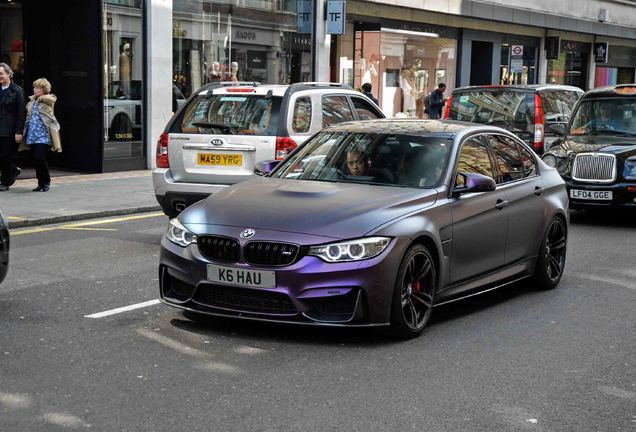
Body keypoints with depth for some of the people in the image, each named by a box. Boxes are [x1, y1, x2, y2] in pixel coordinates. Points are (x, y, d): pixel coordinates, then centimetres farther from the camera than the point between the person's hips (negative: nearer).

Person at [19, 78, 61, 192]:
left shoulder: (48, 100, 2)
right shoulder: (31, 102, 17)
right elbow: (27, 117, 20)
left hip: (43, 135, -6)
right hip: (32, 135, 6)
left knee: (40, 158, -15)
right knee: (36, 160, 7)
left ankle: (46, 182, 2)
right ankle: (41, 183, 17)